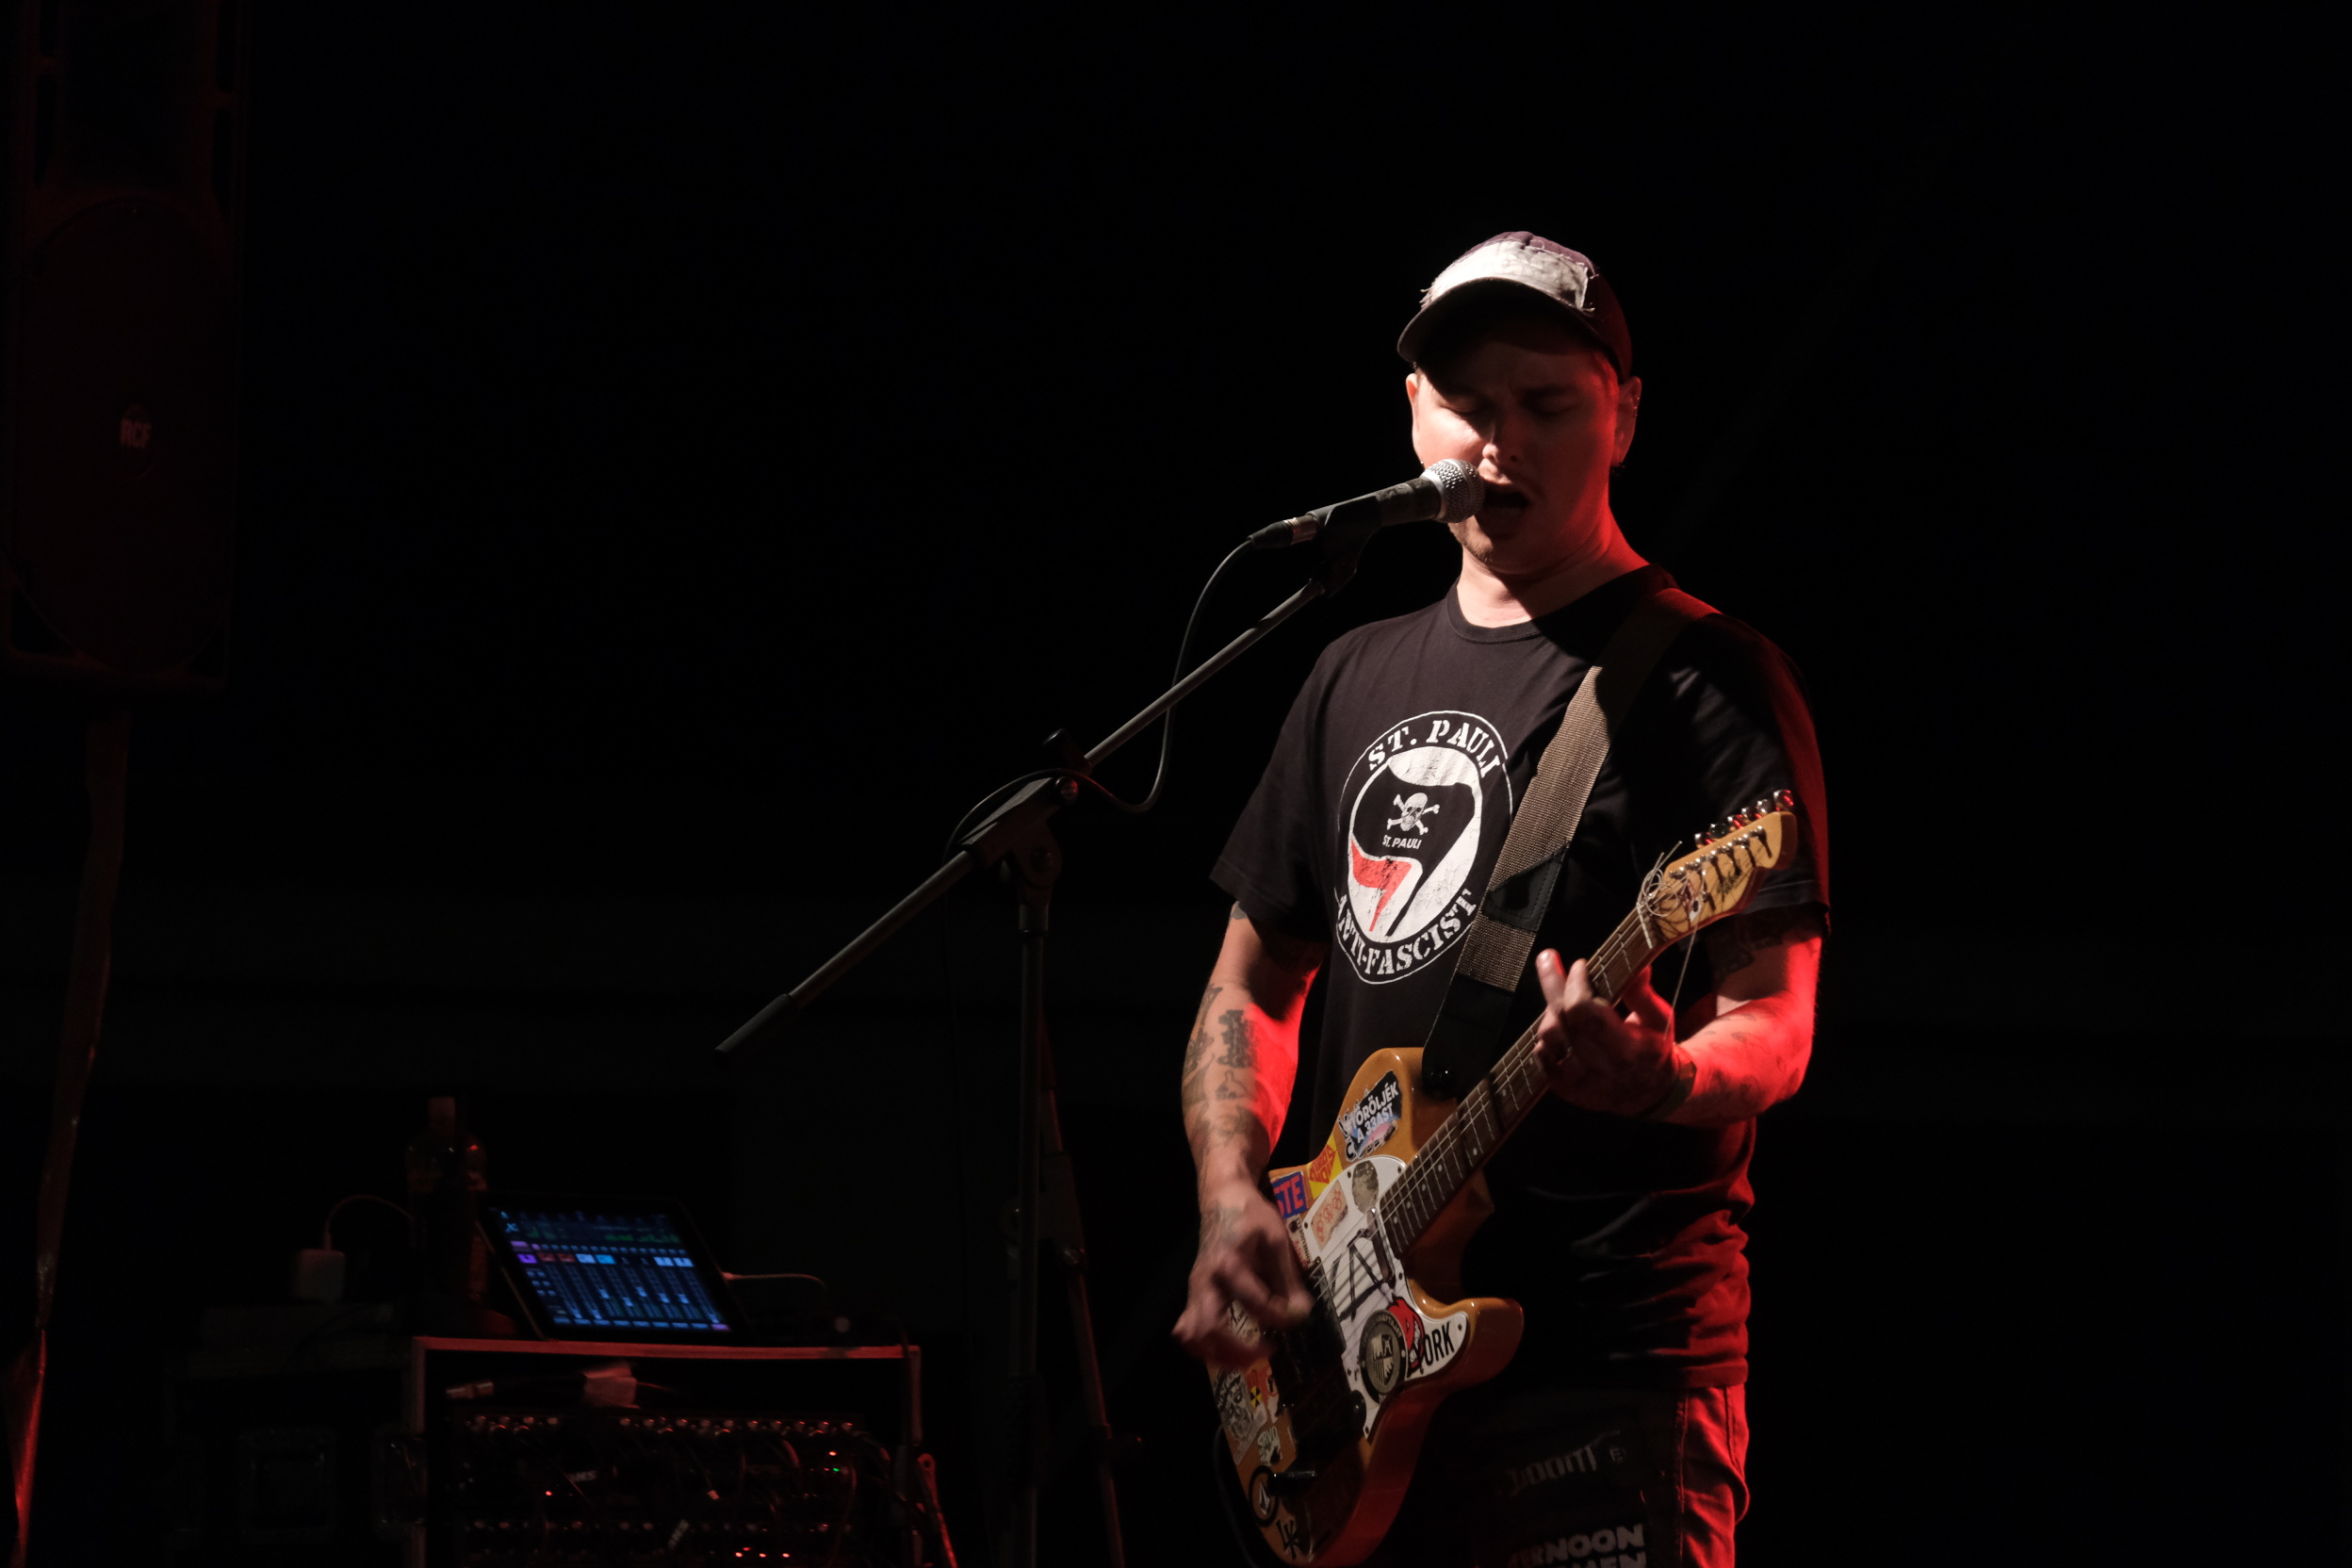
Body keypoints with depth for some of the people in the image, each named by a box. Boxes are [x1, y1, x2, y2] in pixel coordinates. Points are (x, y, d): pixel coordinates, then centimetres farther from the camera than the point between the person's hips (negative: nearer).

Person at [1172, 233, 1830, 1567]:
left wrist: (1667, 1079, -29)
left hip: (1609, 1355, -6)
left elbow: (1776, 1030, -8)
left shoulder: (1708, 679, -2)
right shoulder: (1360, 680, 17)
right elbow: (1254, 983, 23)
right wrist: (1233, 1198, 6)